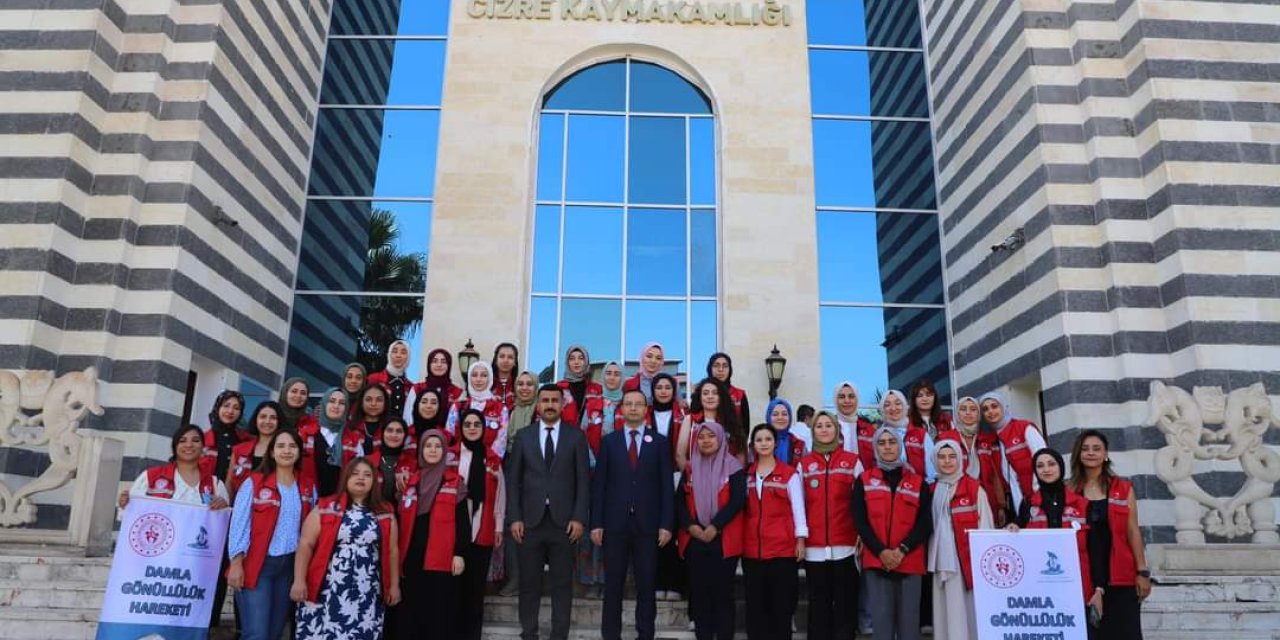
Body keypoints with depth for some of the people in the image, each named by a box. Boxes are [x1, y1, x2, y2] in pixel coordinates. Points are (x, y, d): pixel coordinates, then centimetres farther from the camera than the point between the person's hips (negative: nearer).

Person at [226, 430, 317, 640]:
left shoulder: (308, 489, 8)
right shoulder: (254, 483, -4)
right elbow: (239, 525, -7)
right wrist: (236, 563, -14)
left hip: (291, 566, 5)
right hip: (256, 564, -4)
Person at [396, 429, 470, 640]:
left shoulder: (455, 482, 2)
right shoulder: (413, 481, 13)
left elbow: (462, 521, -1)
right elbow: (401, 519, 13)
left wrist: (460, 553, -9)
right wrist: (399, 554, 7)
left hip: (441, 557, -3)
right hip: (413, 555, 4)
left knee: (440, 612, -1)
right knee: (410, 611, 7)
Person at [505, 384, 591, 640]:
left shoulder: (576, 436, 5)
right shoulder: (523, 435, 7)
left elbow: (583, 480, 1)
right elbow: (513, 479, 4)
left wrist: (579, 518, -7)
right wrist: (514, 518, -3)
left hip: (563, 521, 0)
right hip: (530, 520, 1)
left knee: (563, 583, 5)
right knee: (529, 583, 6)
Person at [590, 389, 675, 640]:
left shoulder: (659, 442, 5)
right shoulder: (608, 441, 6)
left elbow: (666, 486, 2)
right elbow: (599, 484, 3)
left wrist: (666, 524, -5)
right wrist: (596, 523, -3)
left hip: (647, 523, 0)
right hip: (615, 522, 0)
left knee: (646, 584, 6)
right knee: (613, 584, 7)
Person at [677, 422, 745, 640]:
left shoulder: (734, 467, 0)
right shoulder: (690, 469, 11)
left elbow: (738, 500, -9)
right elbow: (680, 500, 6)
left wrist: (715, 526, -15)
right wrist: (690, 526, -10)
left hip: (724, 539, -3)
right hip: (694, 539, 3)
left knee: (722, 591, 0)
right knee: (699, 591, 6)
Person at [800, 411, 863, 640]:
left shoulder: (853, 461, 5)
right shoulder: (804, 464, 9)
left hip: (845, 545, -1)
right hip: (814, 547, 1)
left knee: (845, 603, 3)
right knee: (818, 604, 7)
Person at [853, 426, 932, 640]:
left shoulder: (918, 482, 9)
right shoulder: (864, 481, 8)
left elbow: (925, 523, 2)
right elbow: (860, 522, 1)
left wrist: (902, 550, -11)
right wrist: (881, 551, -12)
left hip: (910, 562, 0)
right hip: (876, 561, 0)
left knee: (909, 620, 3)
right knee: (881, 620, 0)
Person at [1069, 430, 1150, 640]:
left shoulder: (1123, 488, 5)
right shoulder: (1069, 491, 4)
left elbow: (1133, 532, 4)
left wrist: (1142, 571, -1)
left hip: (1120, 576, 0)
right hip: (1083, 576, 0)